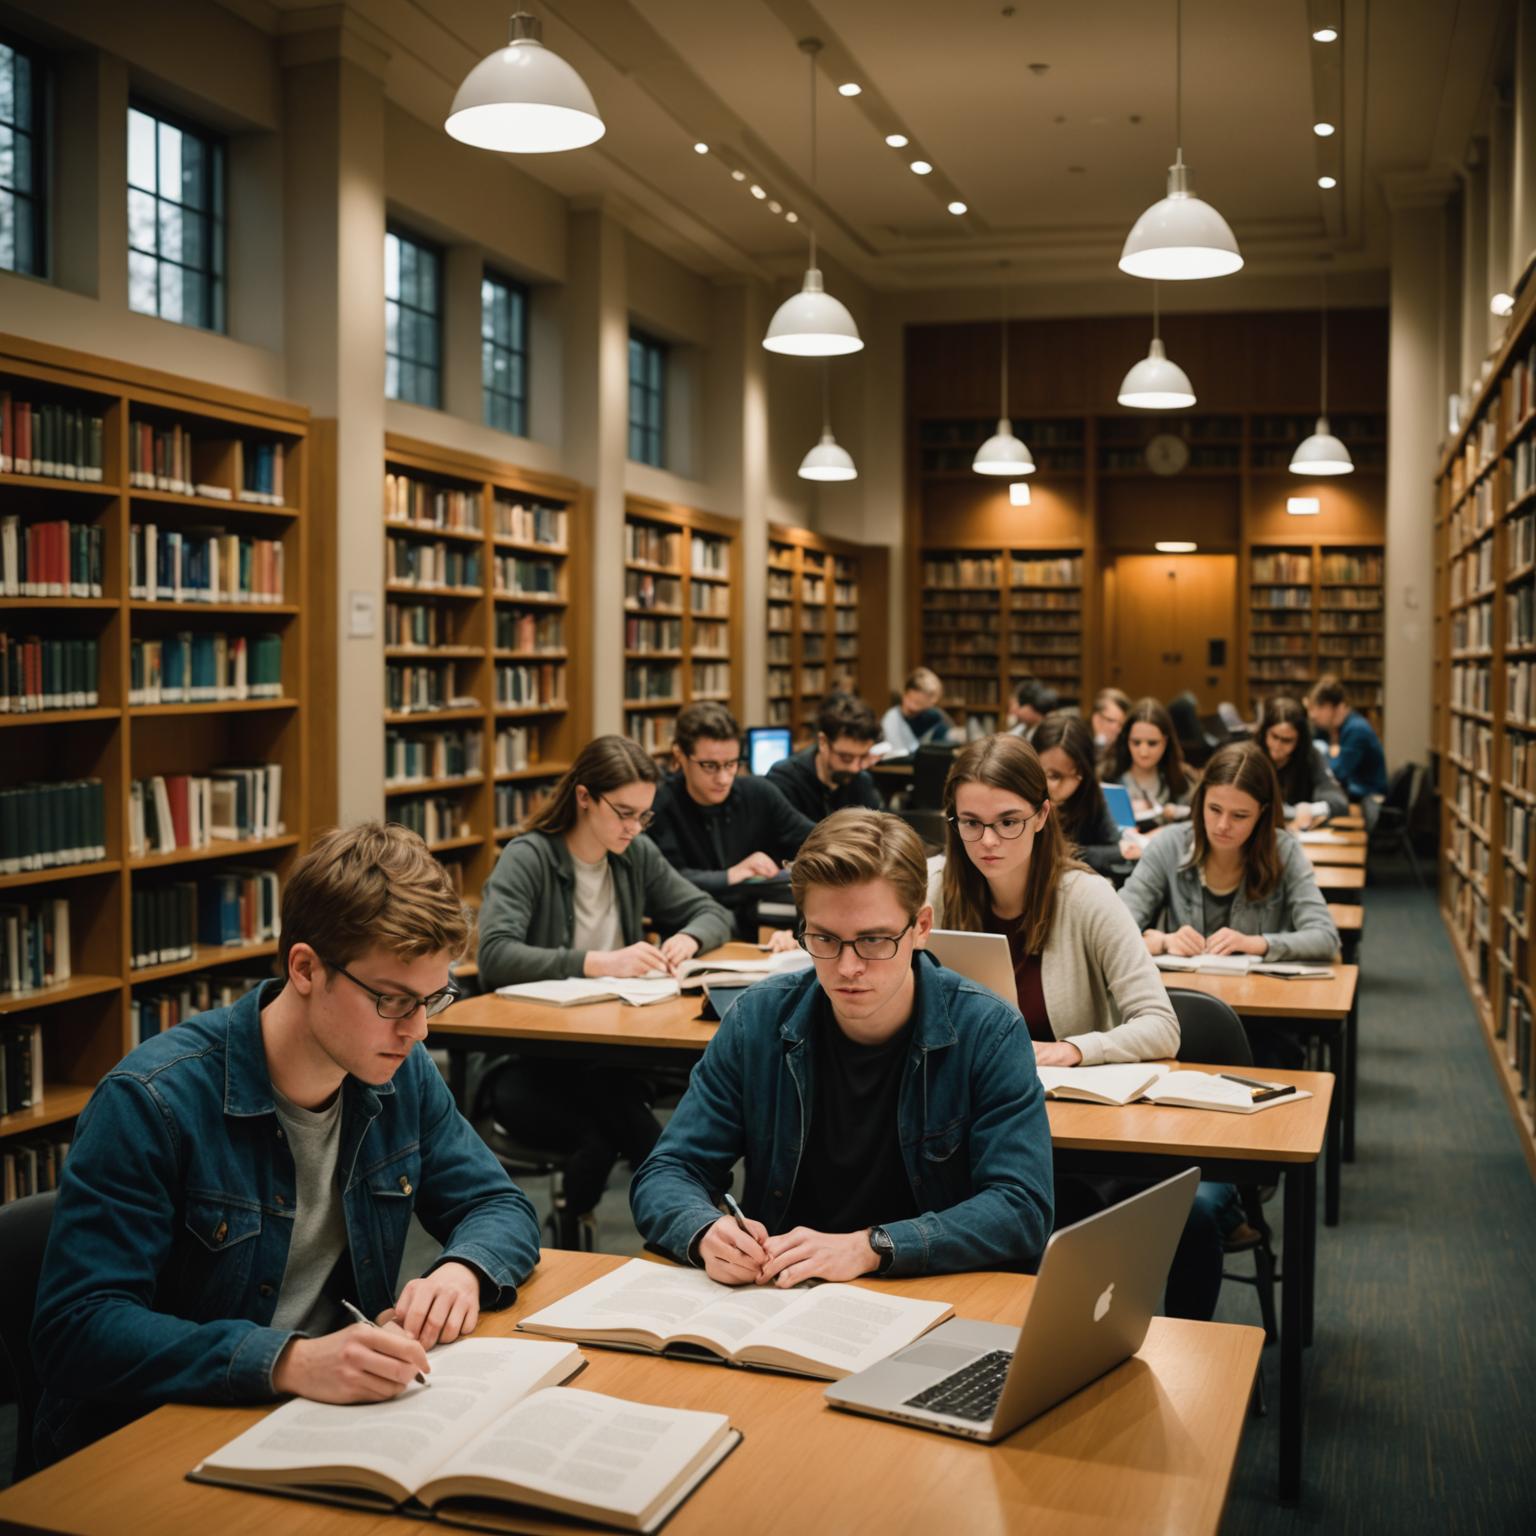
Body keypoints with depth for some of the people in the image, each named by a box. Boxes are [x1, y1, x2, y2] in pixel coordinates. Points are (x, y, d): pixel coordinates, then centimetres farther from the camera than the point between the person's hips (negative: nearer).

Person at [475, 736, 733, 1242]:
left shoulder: (636, 854, 10)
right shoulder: (527, 857, -8)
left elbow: (713, 913, 18)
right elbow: (495, 955, -23)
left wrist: (688, 938, -5)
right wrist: (597, 963, -31)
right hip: (525, 1061, -5)